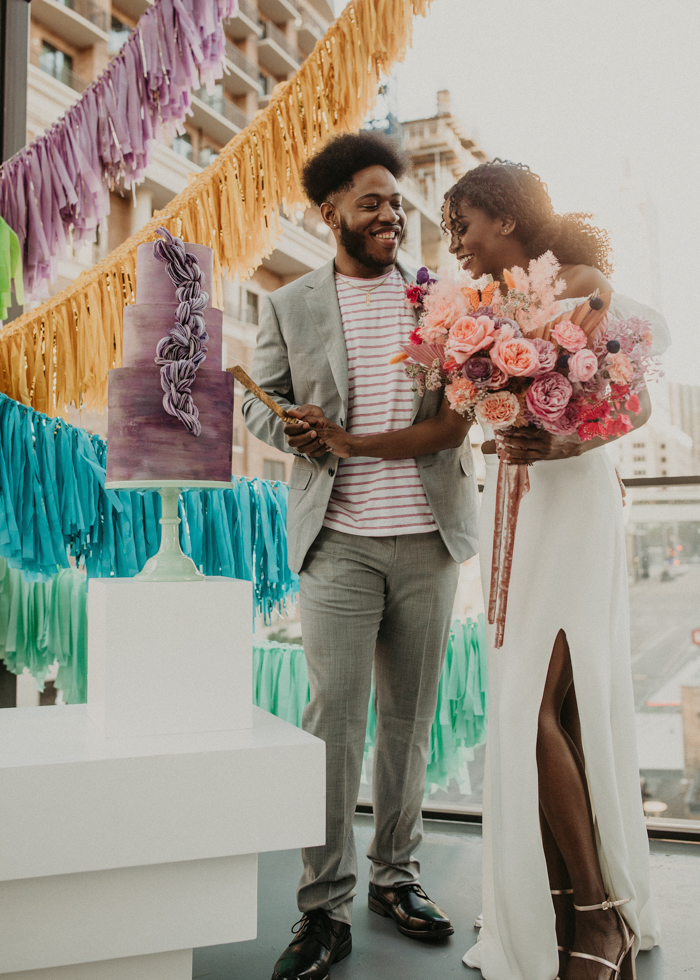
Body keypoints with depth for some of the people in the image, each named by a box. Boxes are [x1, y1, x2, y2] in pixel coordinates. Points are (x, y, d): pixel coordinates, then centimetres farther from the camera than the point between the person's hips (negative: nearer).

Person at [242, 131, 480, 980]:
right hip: (339, 542, -2)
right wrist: (289, 428, -10)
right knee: (333, 718, -3)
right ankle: (325, 909, 9)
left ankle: (395, 877, 26)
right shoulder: (289, 306, 9)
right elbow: (257, 398, 12)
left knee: (411, 717, 10)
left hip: (429, 537, 2)